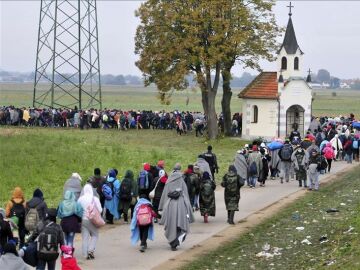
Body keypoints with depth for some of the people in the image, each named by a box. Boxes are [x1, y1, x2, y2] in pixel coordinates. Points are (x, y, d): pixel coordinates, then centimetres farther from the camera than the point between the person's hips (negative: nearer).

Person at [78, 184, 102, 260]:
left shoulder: (80, 199, -2)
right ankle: (91, 250, -2)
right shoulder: (95, 199, -8)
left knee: (85, 237, 7)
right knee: (95, 235, 14)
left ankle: (85, 254, 6)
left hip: (83, 220, 2)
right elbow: (100, 210, -5)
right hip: (92, 220, -2)